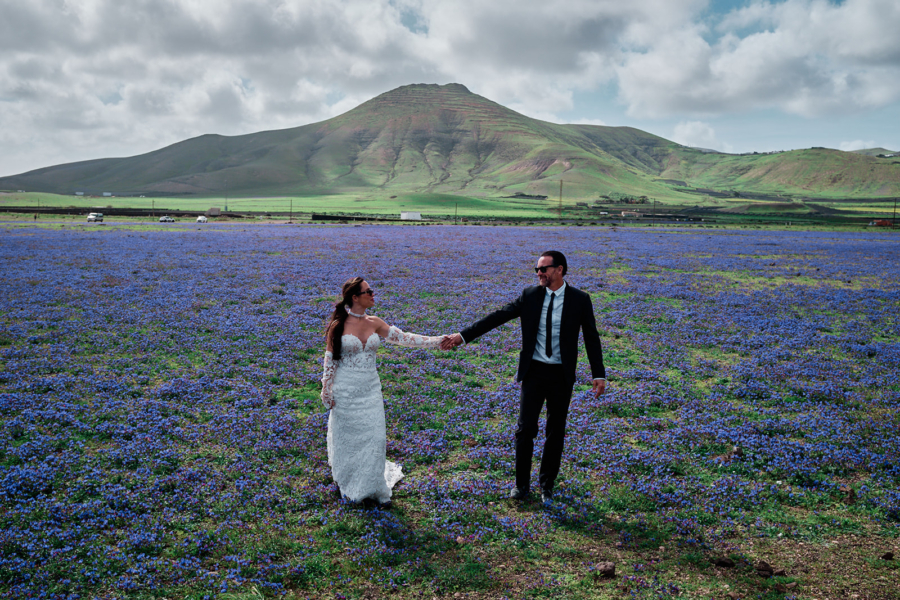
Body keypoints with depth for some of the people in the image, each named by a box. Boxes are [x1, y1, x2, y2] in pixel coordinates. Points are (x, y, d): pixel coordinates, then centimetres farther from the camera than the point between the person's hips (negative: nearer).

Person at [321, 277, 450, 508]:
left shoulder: (374, 323, 2)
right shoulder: (338, 325, -9)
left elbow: (404, 338, 1)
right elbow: (330, 359, -4)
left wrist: (438, 341, -5)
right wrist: (326, 391, -4)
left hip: (370, 389, 4)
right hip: (346, 390, -3)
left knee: (375, 437, 0)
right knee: (347, 437, 9)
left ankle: (373, 488, 13)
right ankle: (345, 481, 33)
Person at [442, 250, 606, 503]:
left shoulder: (580, 299, -5)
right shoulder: (530, 295, -2)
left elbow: (591, 338, 1)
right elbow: (497, 317, -5)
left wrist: (599, 374, -4)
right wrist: (463, 335, -12)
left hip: (562, 376, -1)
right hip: (534, 371, 1)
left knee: (555, 432, 9)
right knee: (525, 428, -1)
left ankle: (547, 485, 27)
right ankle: (522, 484, 18)